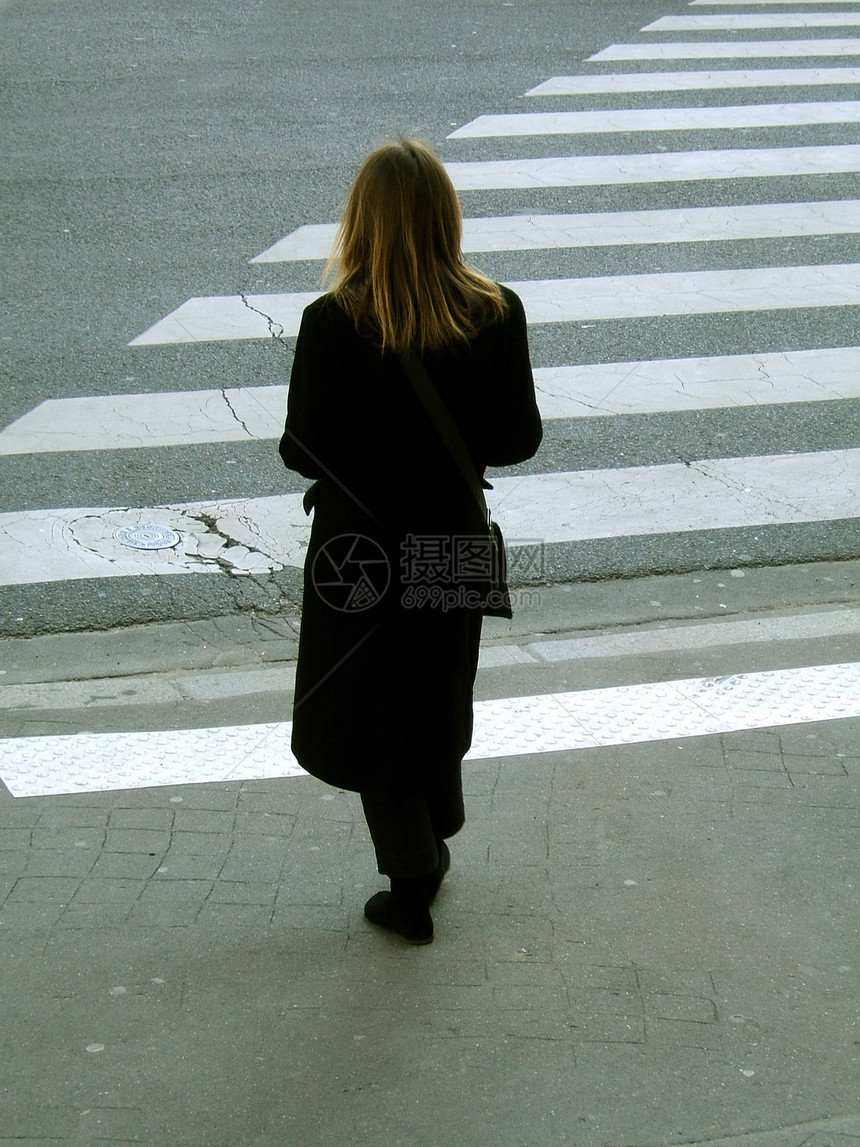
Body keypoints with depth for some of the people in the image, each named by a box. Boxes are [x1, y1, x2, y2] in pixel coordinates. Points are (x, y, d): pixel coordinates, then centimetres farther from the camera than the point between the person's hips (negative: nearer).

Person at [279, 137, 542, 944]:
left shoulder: (333, 324, -21)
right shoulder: (495, 316, -14)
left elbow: (304, 452, -16)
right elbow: (519, 437, -7)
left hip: (361, 548, -3)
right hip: (453, 541, 3)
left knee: (369, 716, 14)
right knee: (440, 697, 25)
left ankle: (412, 888, 20)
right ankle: (431, 849, 43)